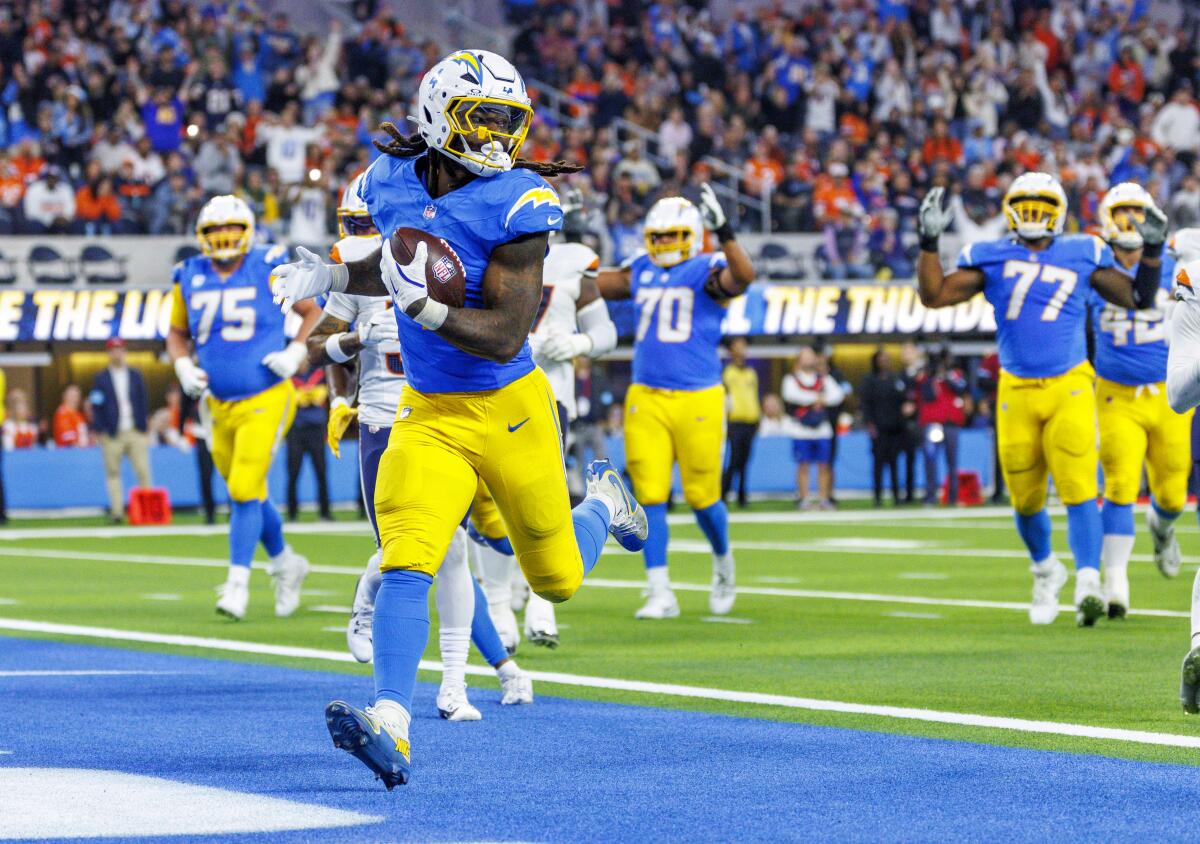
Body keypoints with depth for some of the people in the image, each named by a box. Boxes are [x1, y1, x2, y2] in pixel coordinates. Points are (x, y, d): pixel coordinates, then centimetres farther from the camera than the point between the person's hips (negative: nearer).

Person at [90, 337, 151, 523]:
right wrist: (101, 431, -6)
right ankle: (117, 511, 0)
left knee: (143, 471, -6)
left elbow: (143, 403, 13)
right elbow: (96, 406, 3)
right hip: (112, 434, -1)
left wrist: (144, 429, 4)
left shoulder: (135, 376, 13)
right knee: (113, 473, -1)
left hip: (135, 432, 1)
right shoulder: (101, 378, 7)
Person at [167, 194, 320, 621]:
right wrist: (183, 366, 1)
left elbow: (314, 310, 5)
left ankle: (237, 583, -10)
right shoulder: (189, 279, 4)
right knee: (247, 494, 14)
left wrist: (296, 352, -8)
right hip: (220, 405, 5)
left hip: (265, 400, -5)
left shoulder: (269, 270, -6)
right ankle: (285, 563, 35)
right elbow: (177, 333, 19)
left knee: (245, 491, -14)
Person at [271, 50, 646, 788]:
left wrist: (423, 304, -35)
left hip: (512, 412, -3)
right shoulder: (391, 184, -2)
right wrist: (329, 277, 4)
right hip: (430, 416, 3)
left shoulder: (516, 206, -18)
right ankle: (392, 731, -26)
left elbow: (504, 336, -22)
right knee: (407, 563, -19)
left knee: (558, 580, 14)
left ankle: (603, 501, 48)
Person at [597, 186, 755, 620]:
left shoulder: (708, 272, -5)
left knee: (702, 496, 4)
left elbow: (743, 277, -27)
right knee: (650, 495, -3)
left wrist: (723, 231, -36)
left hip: (698, 400, -4)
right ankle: (660, 594, 1)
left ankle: (723, 563, 35)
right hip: (646, 400, 4)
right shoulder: (641, 274, 11)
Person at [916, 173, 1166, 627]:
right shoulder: (989, 258, 4)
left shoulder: (1082, 255, 6)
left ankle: (1087, 585, -22)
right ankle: (1045, 571, 36)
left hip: (1069, 387, -1)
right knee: (1025, 499, 11)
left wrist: (1151, 250, 0)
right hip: (1016, 391, 1)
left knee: (1078, 490, -15)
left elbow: (1138, 298, 11)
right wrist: (929, 243, -10)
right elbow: (934, 295, -2)